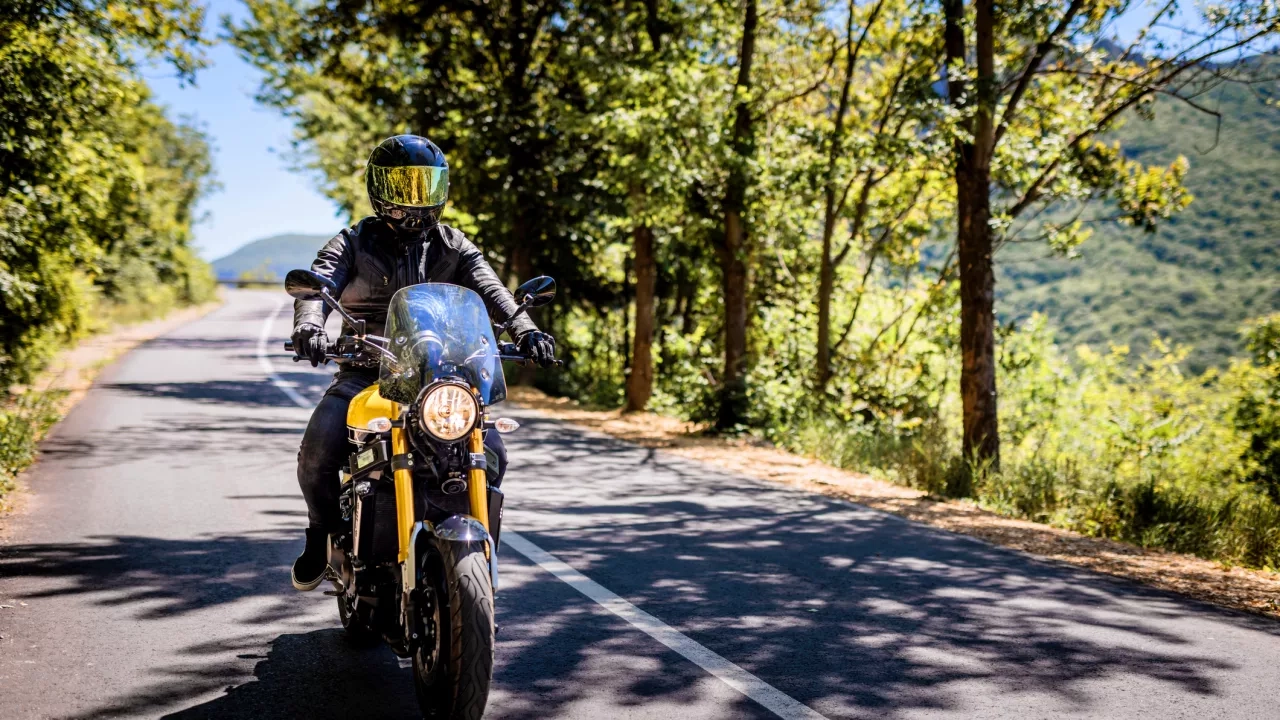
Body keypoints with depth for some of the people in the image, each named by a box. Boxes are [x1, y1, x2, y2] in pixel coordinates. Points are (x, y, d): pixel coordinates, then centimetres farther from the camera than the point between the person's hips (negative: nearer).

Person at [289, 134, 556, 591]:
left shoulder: (452, 246, 11)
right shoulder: (353, 244, 5)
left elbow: (489, 287, -5)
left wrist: (523, 328, -27)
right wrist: (309, 327, -37)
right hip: (365, 369, -1)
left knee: (491, 453, -17)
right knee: (319, 451, -25)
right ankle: (323, 533, 7)